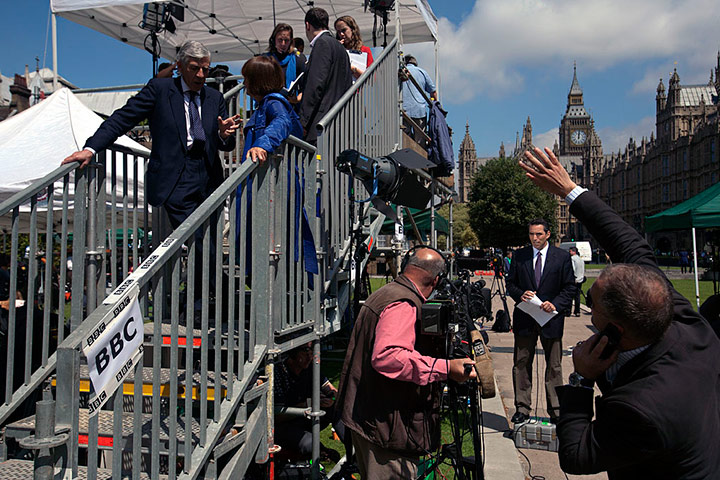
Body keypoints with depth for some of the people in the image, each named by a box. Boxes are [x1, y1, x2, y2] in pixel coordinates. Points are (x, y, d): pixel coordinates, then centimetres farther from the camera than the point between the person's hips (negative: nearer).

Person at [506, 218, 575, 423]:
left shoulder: (562, 256, 1)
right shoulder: (520, 255, 6)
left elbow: (570, 287, 2)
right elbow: (510, 283, 10)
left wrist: (555, 304, -12)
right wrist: (520, 294, -10)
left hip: (551, 317, -1)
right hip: (524, 319, 2)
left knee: (554, 366, 7)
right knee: (521, 364, 4)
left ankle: (555, 410, 18)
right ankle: (522, 409, 14)